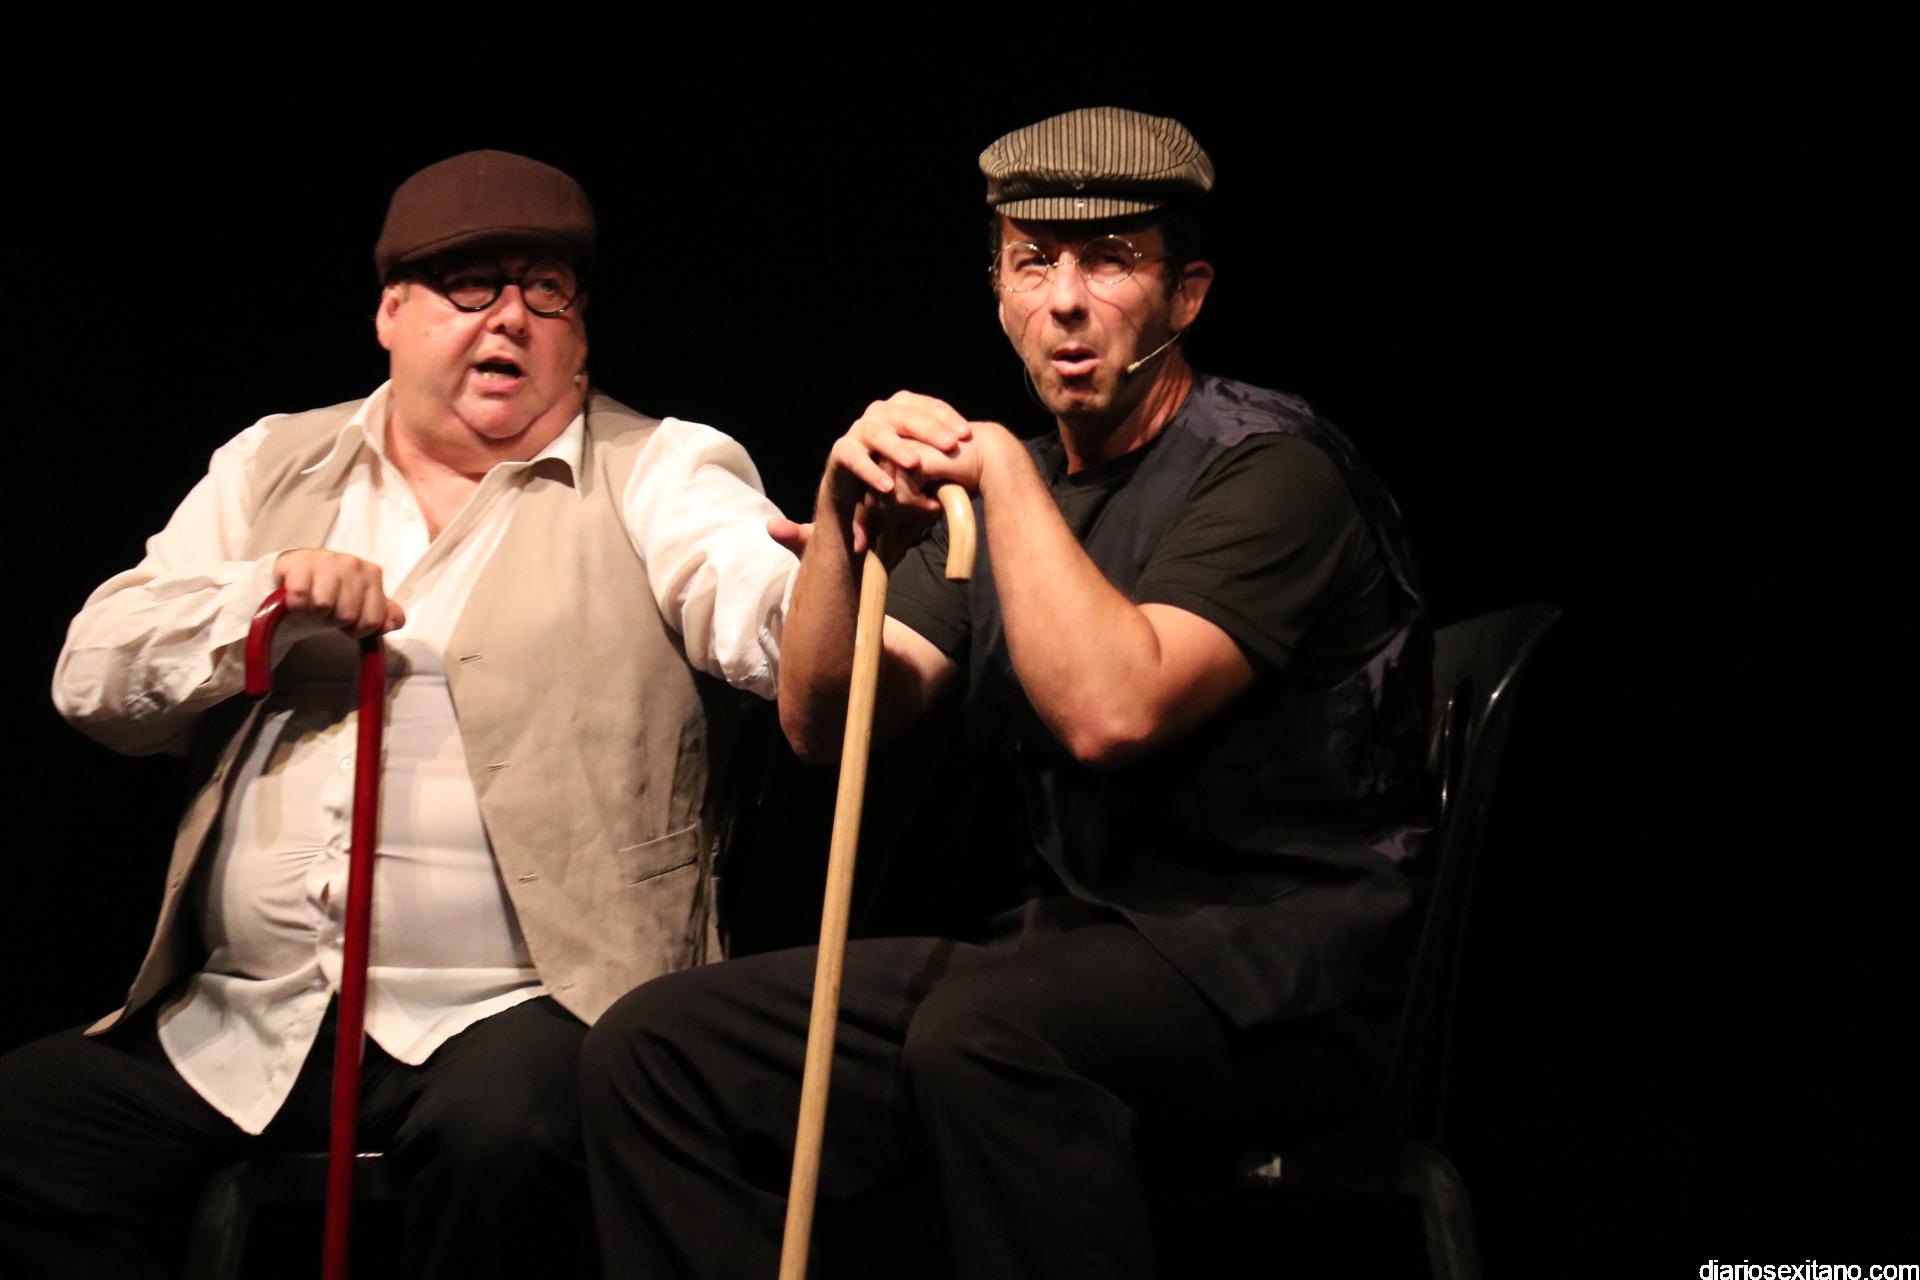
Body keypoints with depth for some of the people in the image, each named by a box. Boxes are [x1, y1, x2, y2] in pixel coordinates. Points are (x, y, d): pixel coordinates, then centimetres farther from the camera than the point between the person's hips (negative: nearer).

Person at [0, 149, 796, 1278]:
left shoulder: (659, 475, 5)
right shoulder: (276, 466, 18)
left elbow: (774, 613, -15)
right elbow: (94, 679, 12)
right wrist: (266, 598, -7)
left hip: (505, 1017, -4)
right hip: (236, 1026, 4)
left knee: (508, 1124, -35)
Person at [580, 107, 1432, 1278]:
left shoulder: (1267, 470, -8)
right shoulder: (1008, 491, 15)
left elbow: (1113, 710, -25)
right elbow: (824, 721, 8)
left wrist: (1007, 470, -16)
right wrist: (843, 516, -8)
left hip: (1267, 965, -7)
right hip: (1062, 951, 8)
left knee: (982, 1031, -38)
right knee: (653, 1049, -6)